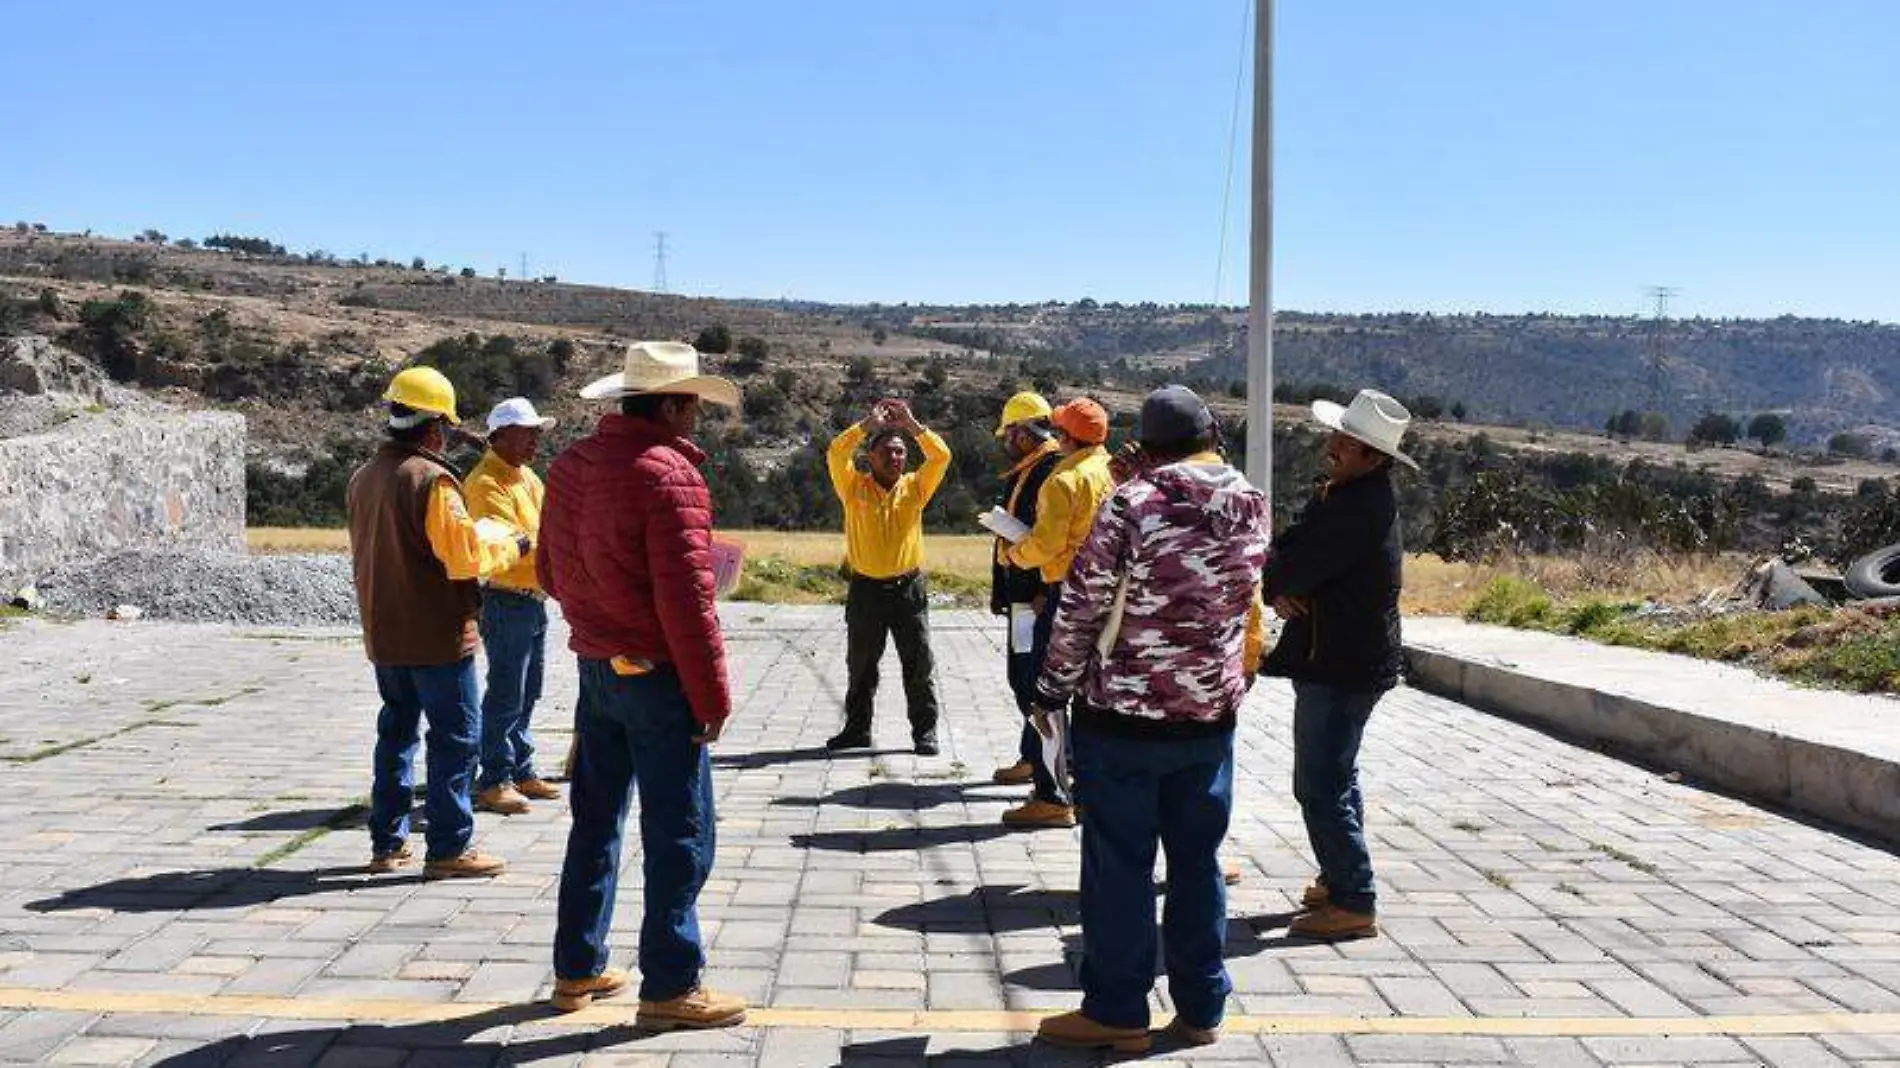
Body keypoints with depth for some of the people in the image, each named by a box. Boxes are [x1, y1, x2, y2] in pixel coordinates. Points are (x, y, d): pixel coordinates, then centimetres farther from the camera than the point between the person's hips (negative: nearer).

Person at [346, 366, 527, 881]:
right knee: (455, 736, 0)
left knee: (396, 731, 17)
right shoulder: (431, 479, -17)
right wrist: (514, 546, -4)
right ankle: (448, 849, 2)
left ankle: (387, 842, 23)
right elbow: (466, 556, -21)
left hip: (384, 635, 8)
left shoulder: (363, 477, 9)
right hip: (437, 636, -8)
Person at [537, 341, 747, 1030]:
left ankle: (578, 970, 27)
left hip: (594, 668, 8)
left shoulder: (570, 465, 6)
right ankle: (670, 987, 9)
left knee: (595, 820, 17)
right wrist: (713, 696, -15)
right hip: (657, 676, -8)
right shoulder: (666, 473, -19)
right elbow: (686, 600, -22)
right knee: (679, 834, 2)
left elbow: (551, 572, 15)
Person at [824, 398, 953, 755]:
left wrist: (911, 424, -10)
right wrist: (869, 424, -13)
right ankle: (857, 729, 22)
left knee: (919, 664, 3)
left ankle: (925, 730, 11)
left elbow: (941, 456, -8)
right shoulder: (855, 488, 1)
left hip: (908, 588, 0)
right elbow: (836, 454, -14)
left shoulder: (915, 487, 3)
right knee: (860, 665, 11)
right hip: (865, 589, 0)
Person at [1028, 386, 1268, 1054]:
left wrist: (1053, 691, -3)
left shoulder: (1131, 503, -14)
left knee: (1118, 863, 5)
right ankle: (1201, 1007, 22)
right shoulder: (1252, 505, 2)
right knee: (1199, 861, 14)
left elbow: (1081, 607, -12)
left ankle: (1116, 1011, 13)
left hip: (1125, 712, -5)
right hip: (1213, 712, 5)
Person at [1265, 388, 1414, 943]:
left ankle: (1354, 905, 0)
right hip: (1339, 659, 11)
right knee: (1336, 774, 21)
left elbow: (1294, 567, -22)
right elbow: (1290, 546, 8)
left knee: (1321, 786, -7)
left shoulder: (1360, 509, -23)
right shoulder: (1341, 491, 10)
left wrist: (1275, 580, 0)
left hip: (1343, 666, -11)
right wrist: (1280, 589, -12)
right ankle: (1341, 880, 35)